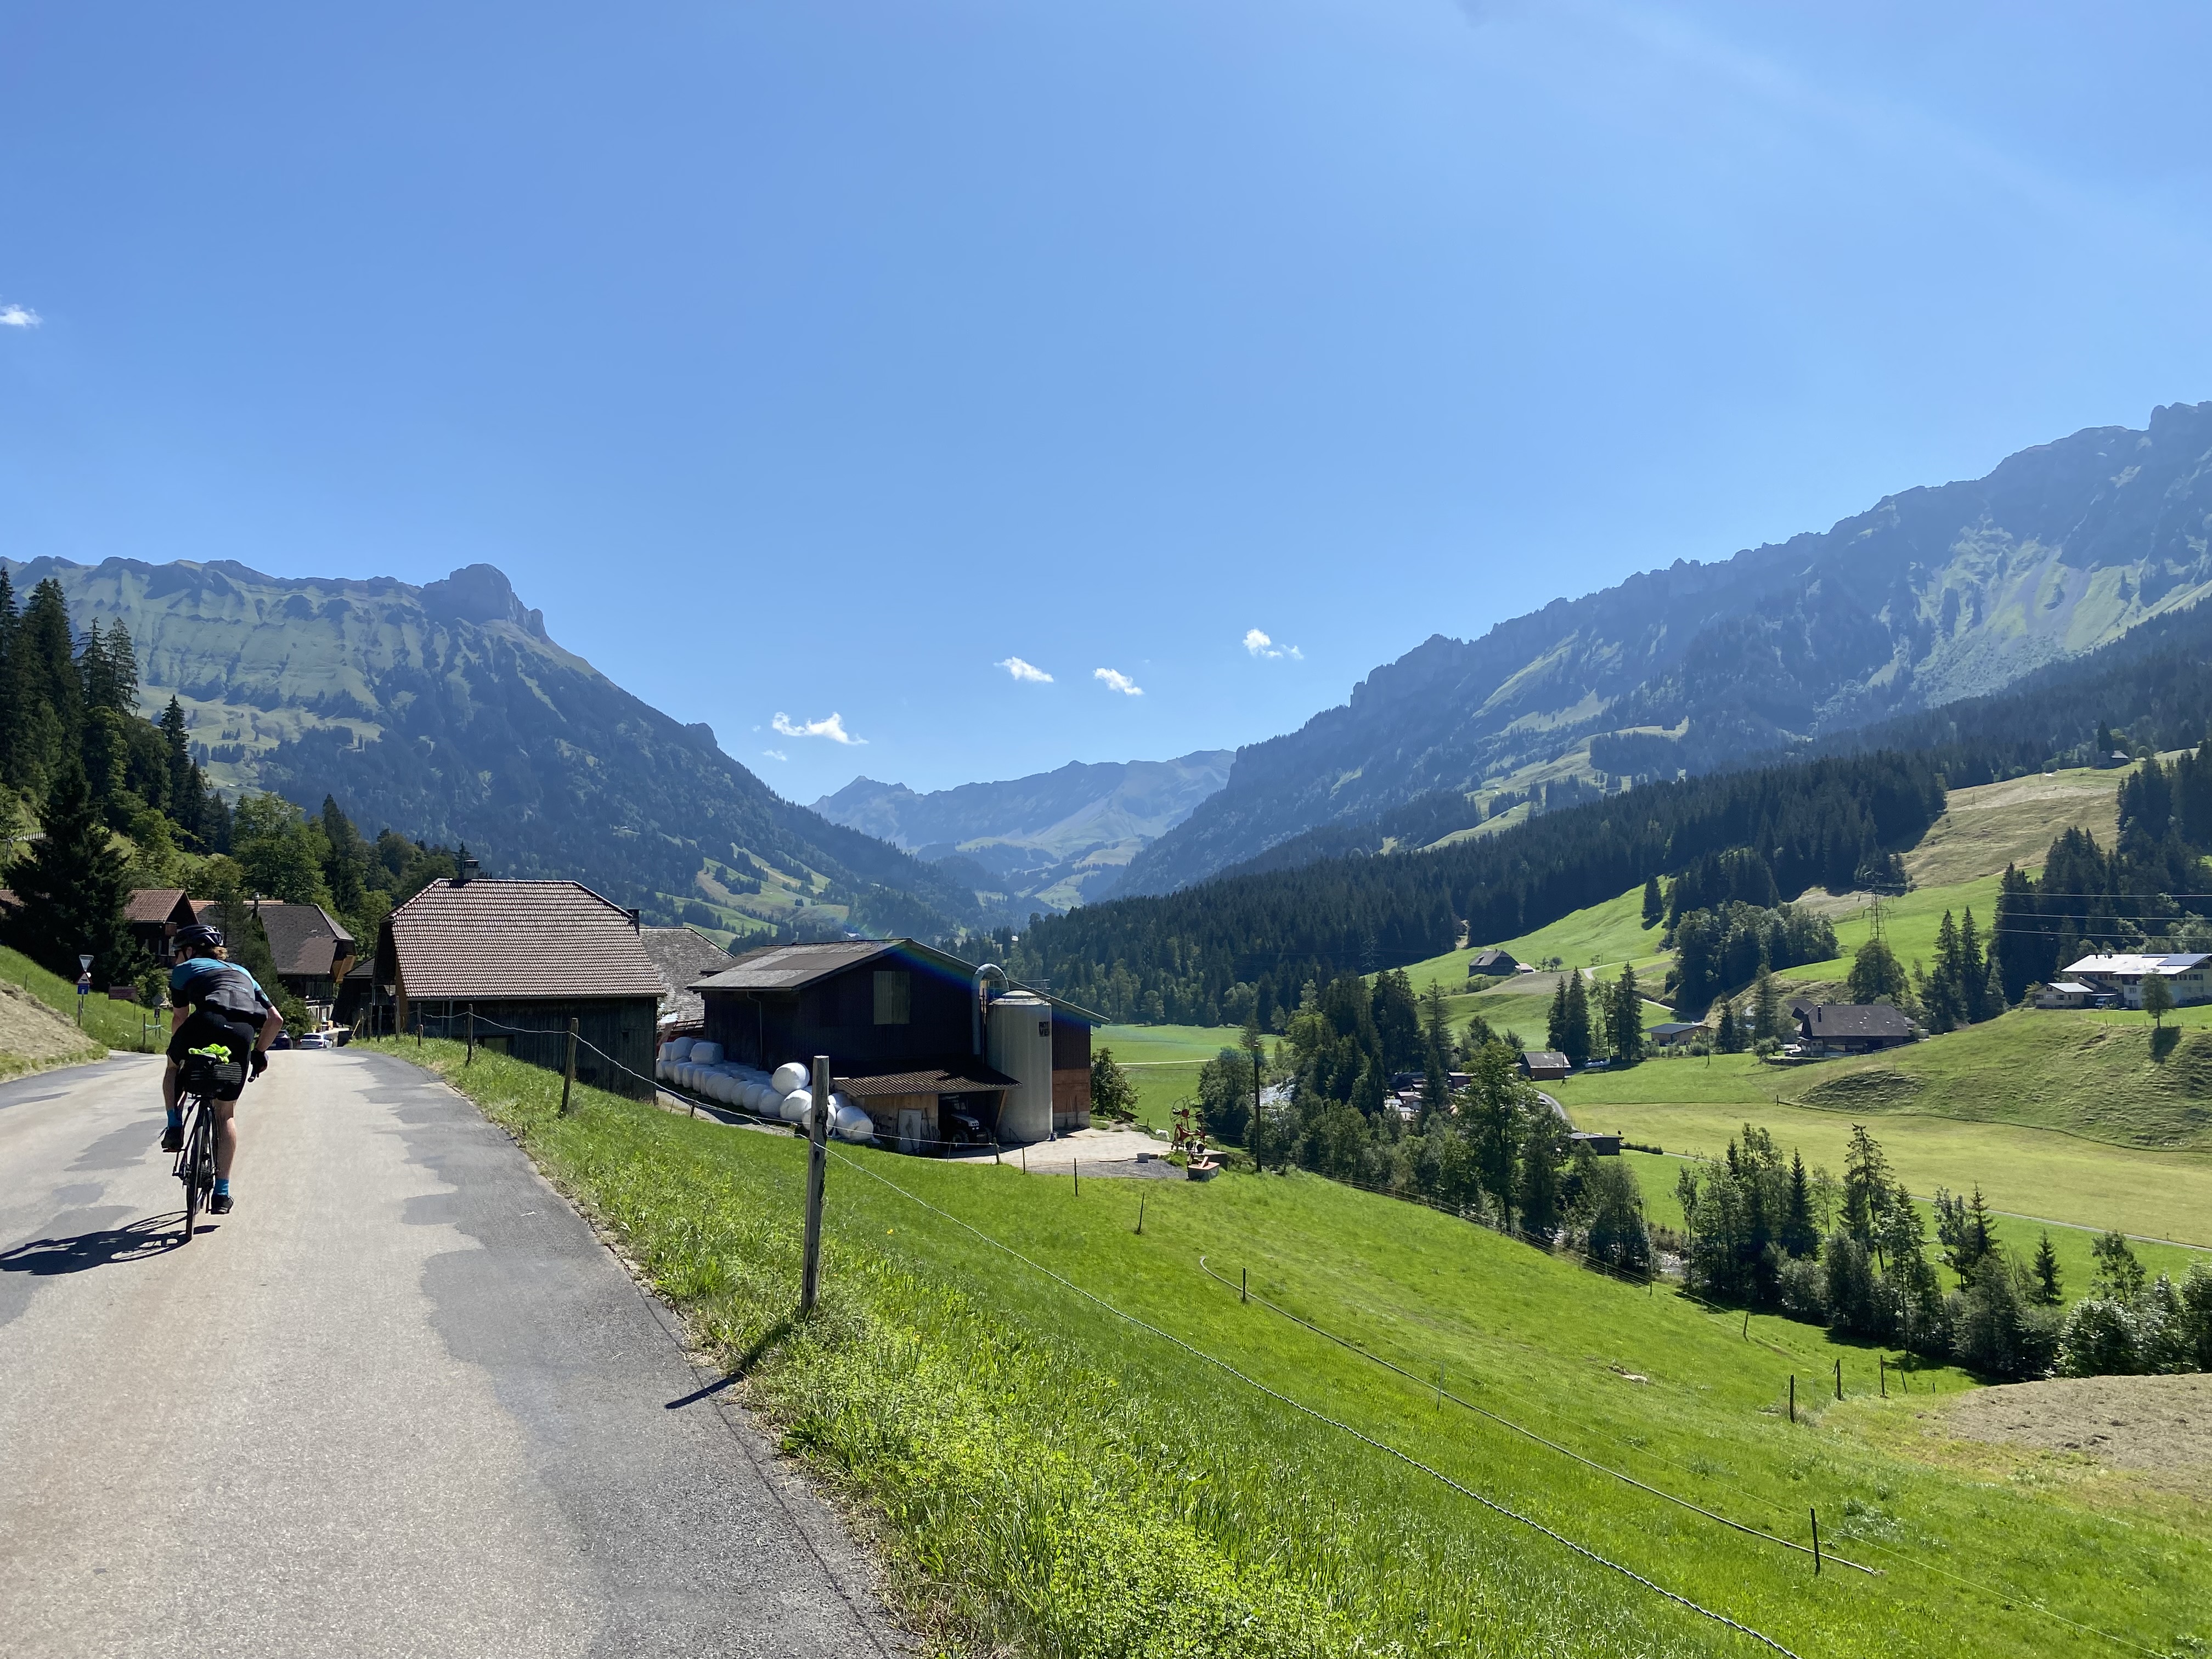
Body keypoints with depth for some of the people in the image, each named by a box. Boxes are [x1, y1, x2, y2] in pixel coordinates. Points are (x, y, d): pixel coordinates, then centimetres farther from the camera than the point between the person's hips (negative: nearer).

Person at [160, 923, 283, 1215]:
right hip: (243, 1033, 3)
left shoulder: (185, 969, 27)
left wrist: (179, 1048, 44)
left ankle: (175, 1129, 21)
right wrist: (259, 1051, 42)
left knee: (173, 1067, 35)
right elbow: (276, 1019, 31)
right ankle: (222, 1194, 15)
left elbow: (179, 1019, 27)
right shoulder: (242, 972, 37)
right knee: (225, 1113, 16)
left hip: (207, 1021, -3)